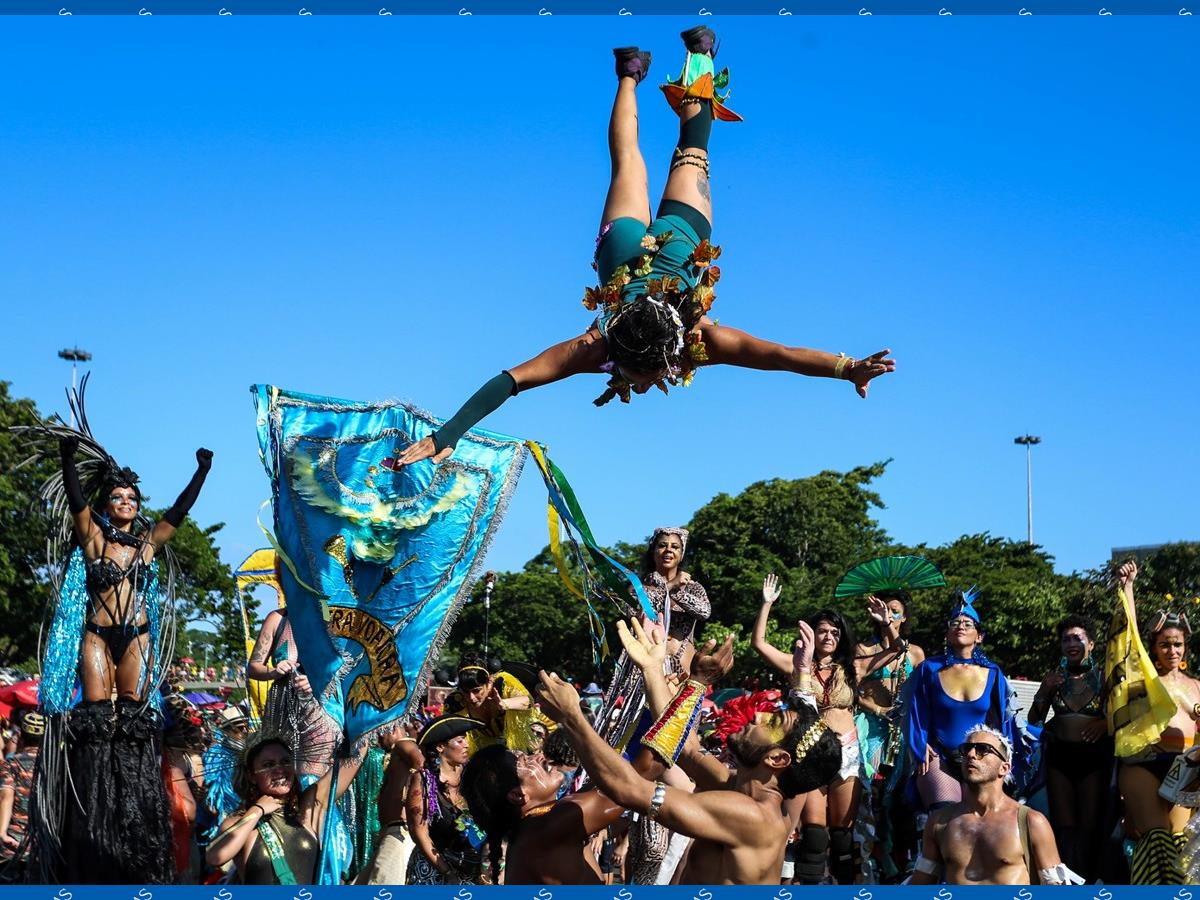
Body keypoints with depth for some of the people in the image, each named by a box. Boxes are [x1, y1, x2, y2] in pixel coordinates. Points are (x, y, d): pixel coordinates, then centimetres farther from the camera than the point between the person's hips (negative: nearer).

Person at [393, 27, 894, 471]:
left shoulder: (699, 341, -41)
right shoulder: (596, 347, -40)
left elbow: (781, 356, -47)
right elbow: (509, 381, -44)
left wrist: (847, 368, -60)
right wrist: (445, 438, -51)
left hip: (678, 243, 0)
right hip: (627, 249, 0)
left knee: (690, 159, 29)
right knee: (628, 163, 30)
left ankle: (699, 62, 50)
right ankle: (631, 73, 52)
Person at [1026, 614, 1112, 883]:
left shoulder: (1103, 677, 1)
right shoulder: (1054, 677, 7)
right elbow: (1034, 719, 10)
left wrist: (1105, 723, -12)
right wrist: (1045, 692, -5)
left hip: (1093, 756, -2)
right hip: (1059, 755, 2)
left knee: (1090, 825, -1)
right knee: (1064, 825, 0)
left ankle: (1088, 881, 6)